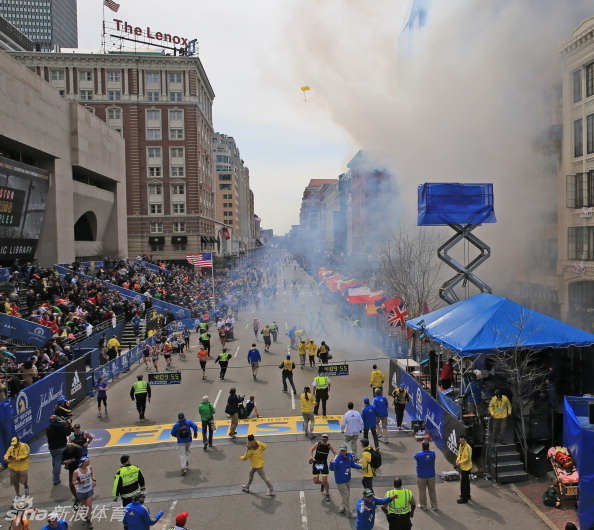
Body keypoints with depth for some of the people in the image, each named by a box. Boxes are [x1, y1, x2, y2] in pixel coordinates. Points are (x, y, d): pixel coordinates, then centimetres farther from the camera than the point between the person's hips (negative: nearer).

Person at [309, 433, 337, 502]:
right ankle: (322, 484, 38)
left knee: (325, 480, -7)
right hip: (316, 463, 1)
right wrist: (311, 456, -32)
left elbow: (335, 453, -2)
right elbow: (311, 449, -14)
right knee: (315, 481, 2)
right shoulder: (318, 444, -9)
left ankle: (328, 495, 15)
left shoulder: (329, 446, -7)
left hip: (324, 464, -1)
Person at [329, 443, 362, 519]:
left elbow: (353, 464, 11)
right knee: (345, 496, 2)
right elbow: (332, 469, -30)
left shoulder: (349, 456, -6)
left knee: (347, 495, 20)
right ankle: (349, 513, 19)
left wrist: (361, 467, 3)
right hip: (340, 481, -7)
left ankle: (342, 509, 40)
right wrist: (331, 463, -49)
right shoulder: (337, 458, -27)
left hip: (348, 480, 7)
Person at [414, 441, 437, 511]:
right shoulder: (433, 453, -11)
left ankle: (423, 505, 24)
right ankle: (434, 506, 23)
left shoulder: (419, 455, -21)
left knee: (422, 491, 12)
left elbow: (415, 457, 1)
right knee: (432, 491, 15)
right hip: (431, 475, 3)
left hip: (421, 476, -3)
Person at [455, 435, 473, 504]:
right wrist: (458, 460, -2)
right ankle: (467, 495, 35)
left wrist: (460, 462, -20)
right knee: (466, 482, 21)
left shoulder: (467, 447, -23)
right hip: (463, 467, 9)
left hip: (466, 467, -9)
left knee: (463, 483, -4)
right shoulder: (460, 446, 5)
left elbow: (468, 459, -23)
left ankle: (464, 498, 4)